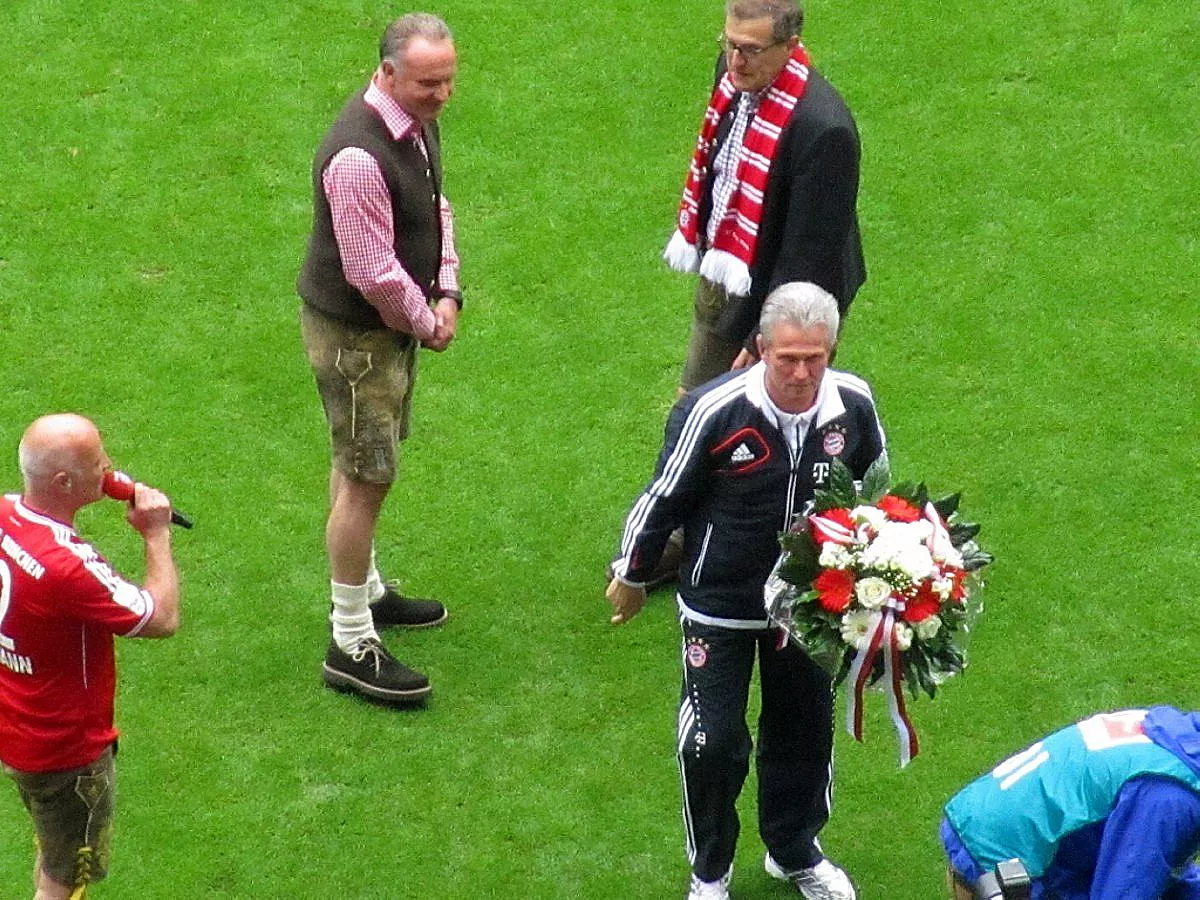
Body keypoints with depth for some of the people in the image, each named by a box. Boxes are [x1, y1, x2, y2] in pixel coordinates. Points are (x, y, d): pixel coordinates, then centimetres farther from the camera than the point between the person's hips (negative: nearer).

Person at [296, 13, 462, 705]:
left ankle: (366, 590, 41)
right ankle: (351, 646, 5)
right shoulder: (358, 155, -32)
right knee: (367, 479, -4)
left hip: (398, 320, 9)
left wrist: (447, 294, 2)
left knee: (362, 461, 24)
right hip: (353, 331, -9)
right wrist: (426, 323, -13)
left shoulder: (419, 122, 0)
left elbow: (437, 208, 14)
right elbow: (374, 272, -29)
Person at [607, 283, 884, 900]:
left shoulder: (853, 405, -15)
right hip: (719, 605, -4)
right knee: (712, 742, -1)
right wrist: (631, 577, 1)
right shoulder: (714, 411, -26)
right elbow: (663, 499, -11)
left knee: (805, 731, 17)